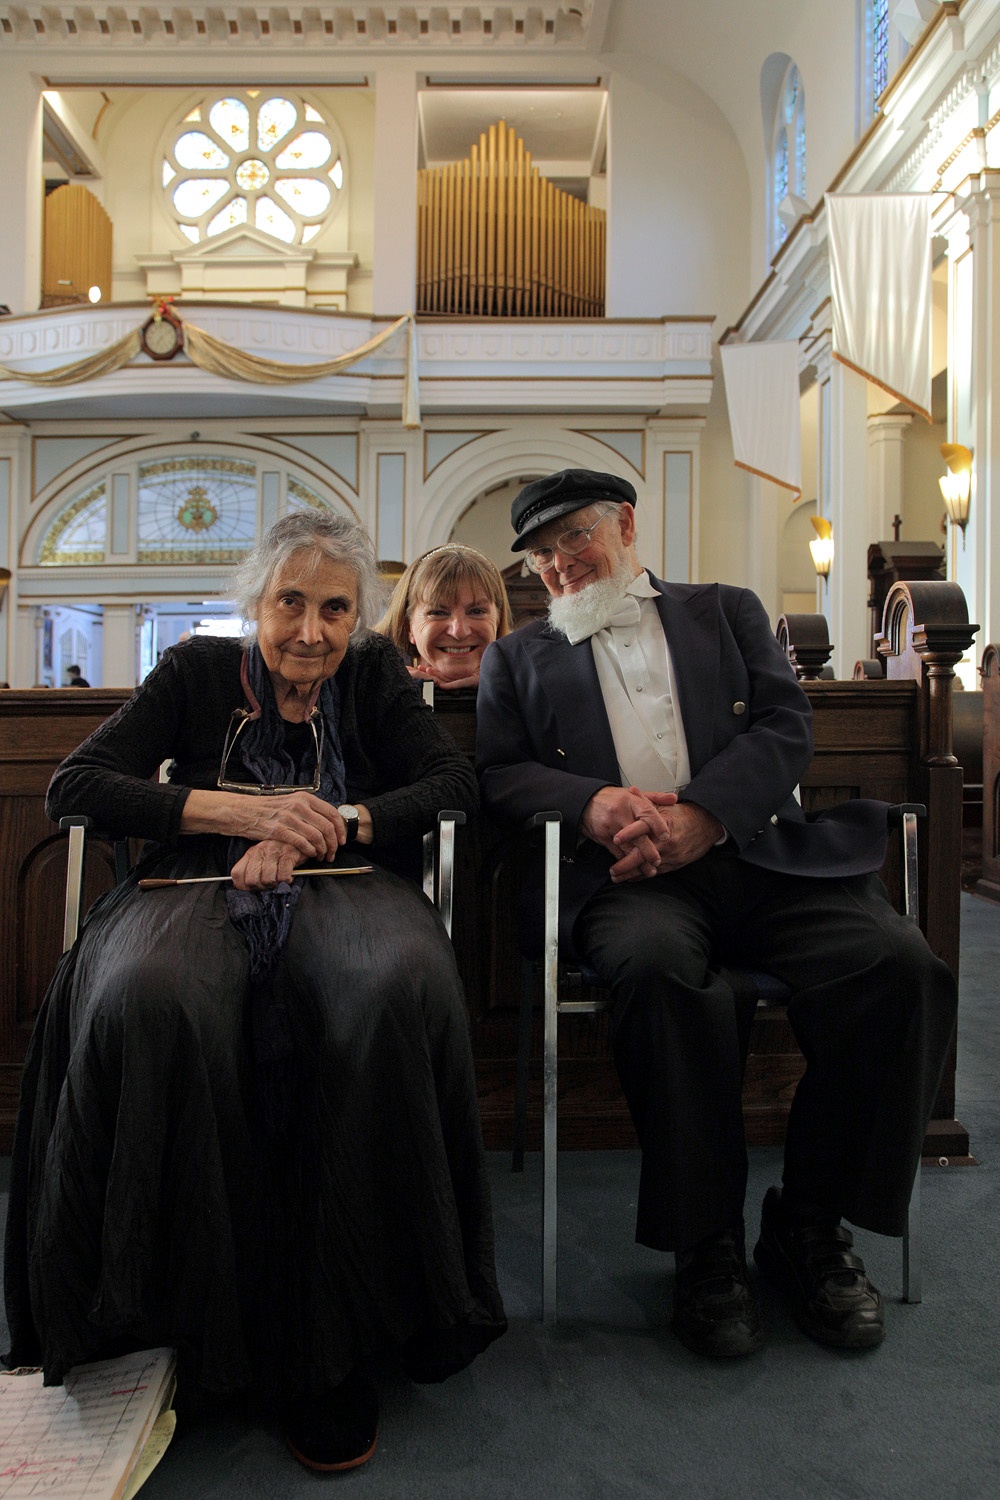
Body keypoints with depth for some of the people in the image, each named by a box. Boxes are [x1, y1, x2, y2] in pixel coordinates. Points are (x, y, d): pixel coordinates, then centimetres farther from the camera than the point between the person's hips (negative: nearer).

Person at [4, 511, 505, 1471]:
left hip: (342, 884, 1)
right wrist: (245, 811, -8)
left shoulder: (374, 675, 17)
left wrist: (320, 825, -8)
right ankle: (204, 1322, -21)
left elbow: (455, 784, 6)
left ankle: (335, 1334, -22)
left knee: (405, 991, -35)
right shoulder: (197, 671, 14)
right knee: (147, 1002, -36)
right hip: (201, 884, 0)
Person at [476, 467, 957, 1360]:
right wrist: (593, 802, -11)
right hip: (631, 874, -1)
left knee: (898, 964, -25)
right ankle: (707, 1243, -15)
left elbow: (787, 725, 8)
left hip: (755, 851, 2)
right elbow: (499, 774, 11)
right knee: (659, 969, -36)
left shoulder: (726, 611, 23)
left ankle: (809, 1228, -5)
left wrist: (702, 814, -11)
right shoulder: (519, 657, 24)